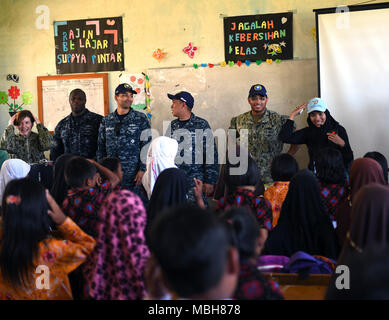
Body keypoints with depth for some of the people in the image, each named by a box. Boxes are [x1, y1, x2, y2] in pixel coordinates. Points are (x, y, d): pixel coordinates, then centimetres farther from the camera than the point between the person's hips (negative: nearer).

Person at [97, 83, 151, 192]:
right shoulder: (106, 121, 10)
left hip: (134, 176, -2)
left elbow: (147, 146, -2)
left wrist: (142, 170, -9)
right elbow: (101, 147, 14)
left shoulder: (141, 119, 1)